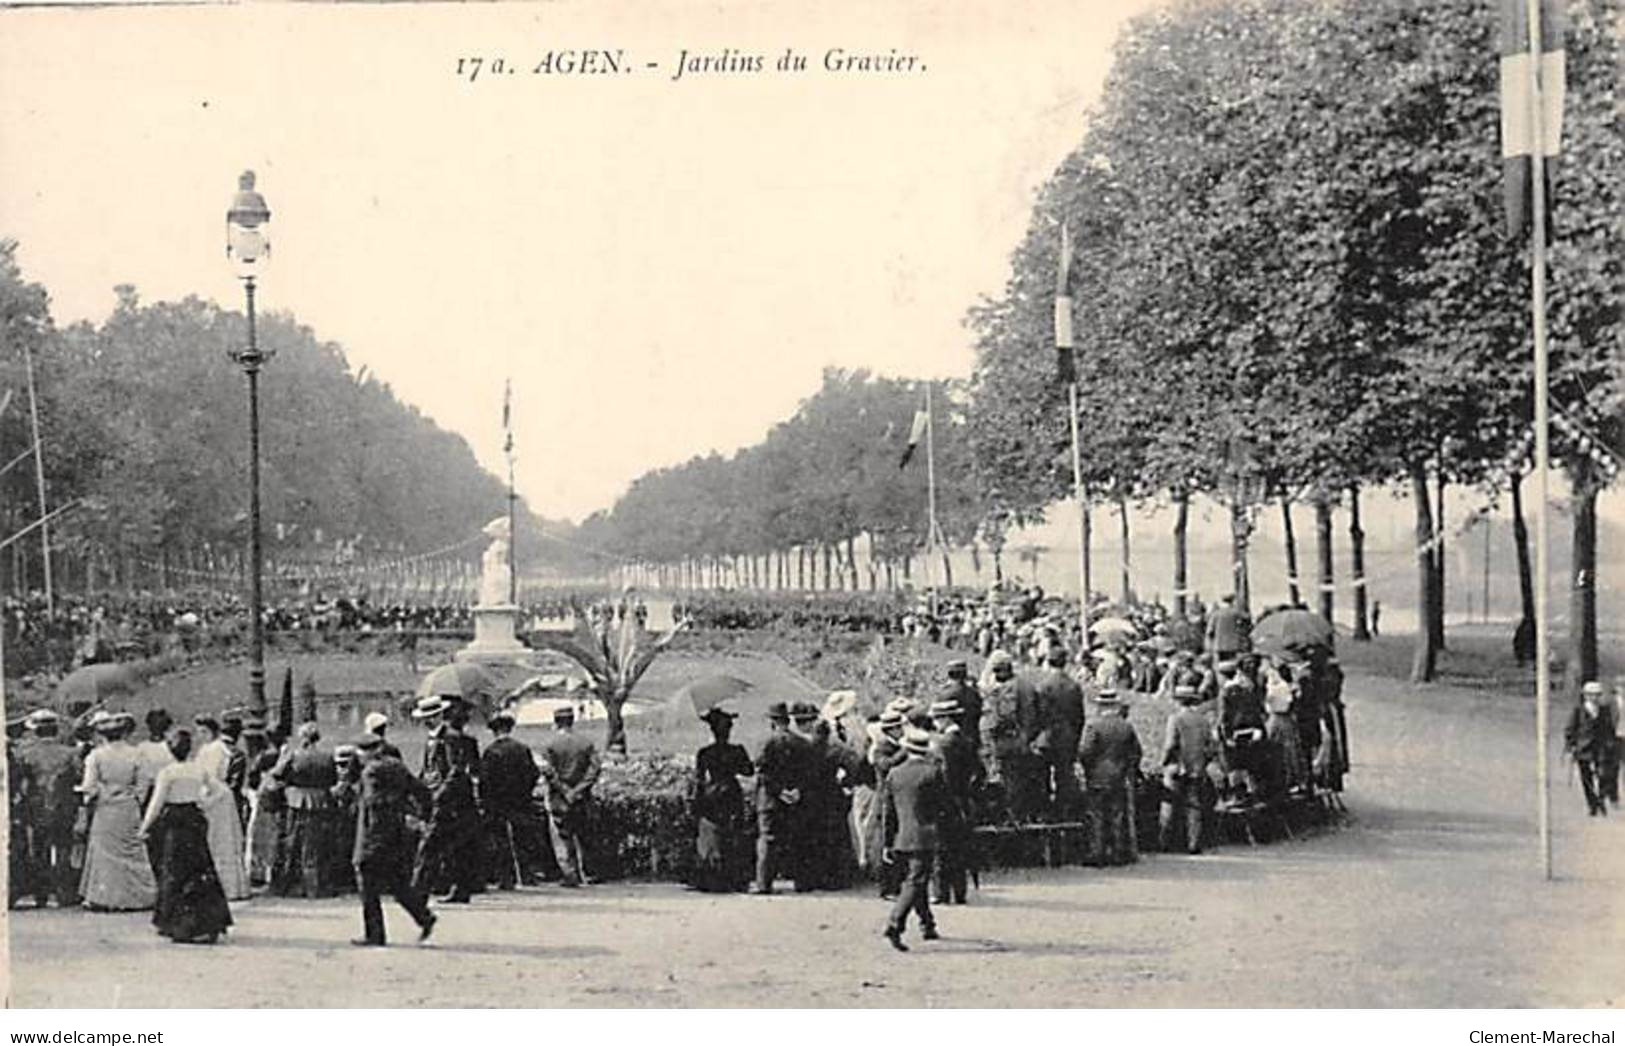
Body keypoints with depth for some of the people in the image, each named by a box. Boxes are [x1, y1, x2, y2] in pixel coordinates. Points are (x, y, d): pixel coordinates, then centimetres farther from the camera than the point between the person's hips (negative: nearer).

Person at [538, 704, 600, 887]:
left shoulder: (550, 744, -4)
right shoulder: (586, 743, 3)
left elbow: (548, 770, -14)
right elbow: (595, 767, -6)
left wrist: (564, 790, -12)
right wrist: (579, 789, -8)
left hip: (558, 798, -3)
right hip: (582, 800, 3)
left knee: (561, 838, 1)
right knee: (580, 836, 15)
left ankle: (569, 875, -6)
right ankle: (583, 873, 17)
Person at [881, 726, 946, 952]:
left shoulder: (894, 773, 5)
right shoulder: (932, 772, -9)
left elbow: (889, 812, 7)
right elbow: (944, 804, -3)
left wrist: (889, 844, 13)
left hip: (901, 838, 5)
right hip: (924, 837, -5)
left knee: (916, 881, 19)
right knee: (915, 882, -7)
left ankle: (927, 926, 27)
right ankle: (894, 924, -22)